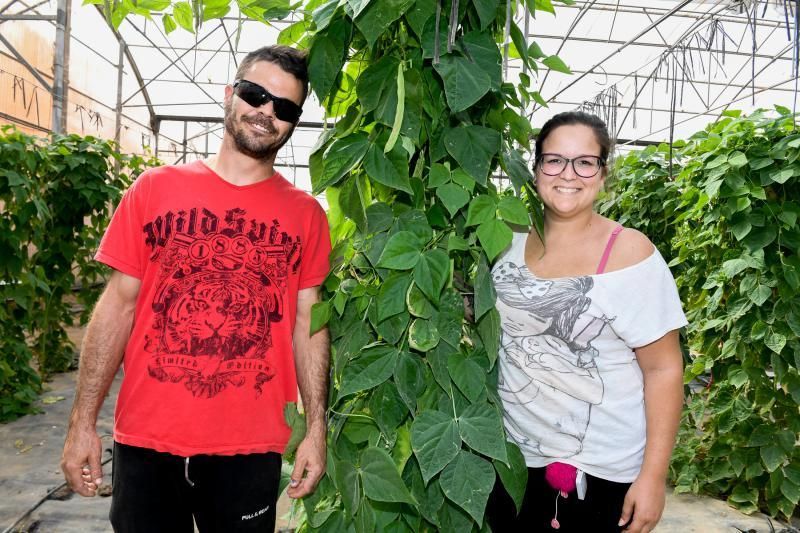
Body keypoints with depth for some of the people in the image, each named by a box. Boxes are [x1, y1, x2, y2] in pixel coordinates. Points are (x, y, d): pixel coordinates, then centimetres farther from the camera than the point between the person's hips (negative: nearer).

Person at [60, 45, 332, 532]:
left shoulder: (306, 214, 1)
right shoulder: (154, 189, 1)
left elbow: (308, 324, 1)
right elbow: (118, 305, 2)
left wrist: (316, 428, -3)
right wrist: (83, 422, 0)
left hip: (251, 448, 0)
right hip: (145, 439, 1)